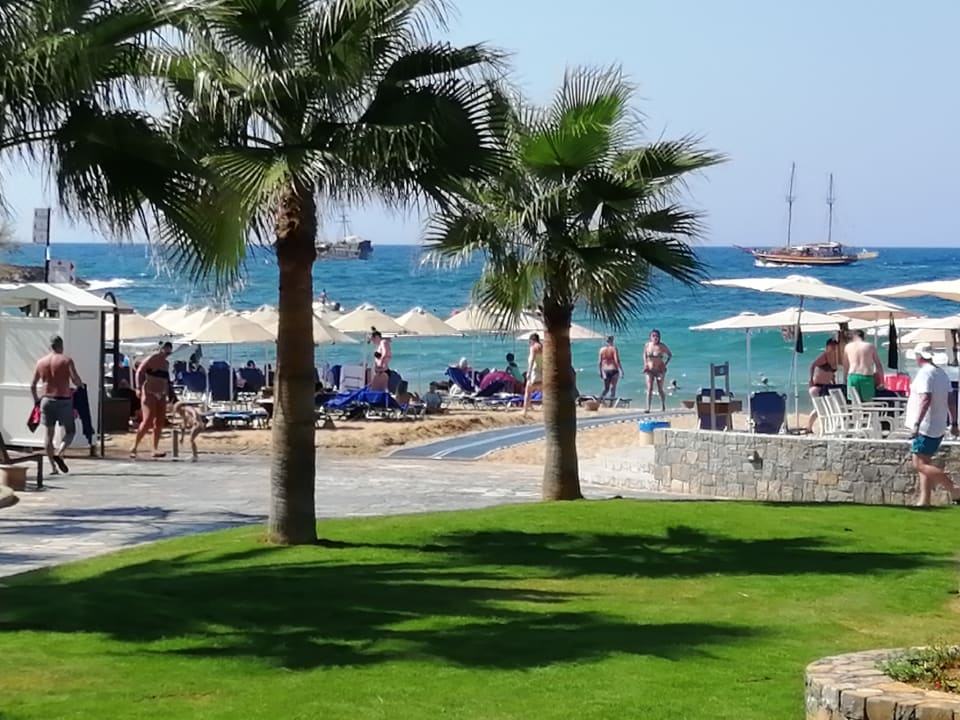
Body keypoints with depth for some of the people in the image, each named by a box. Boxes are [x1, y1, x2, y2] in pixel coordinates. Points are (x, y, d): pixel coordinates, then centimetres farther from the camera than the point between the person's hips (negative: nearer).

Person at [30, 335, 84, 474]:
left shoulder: (41, 362, 8)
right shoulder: (66, 360, -5)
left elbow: (32, 385, 11)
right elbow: (75, 380, -16)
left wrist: (36, 400, 24)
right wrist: (80, 384, 6)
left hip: (47, 400, 4)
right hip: (64, 400, -4)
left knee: (49, 434, 10)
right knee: (70, 431, 8)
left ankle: (53, 467, 7)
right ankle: (59, 453, -17)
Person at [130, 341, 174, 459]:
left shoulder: (166, 363, 14)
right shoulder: (152, 359, -7)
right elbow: (139, 372, -13)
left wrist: (169, 395, 19)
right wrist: (138, 387, -24)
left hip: (161, 395, 7)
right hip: (149, 393, -7)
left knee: (159, 422, 1)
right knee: (147, 421, -16)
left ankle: (155, 449, 6)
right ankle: (134, 447, -9)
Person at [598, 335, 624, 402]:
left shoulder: (602, 349, 3)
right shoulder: (614, 348, -9)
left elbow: (600, 362, 5)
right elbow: (617, 361, -16)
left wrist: (601, 372, 14)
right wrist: (621, 370, -10)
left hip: (605, 370, 4)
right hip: (613, 370, -4)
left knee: (606, 388, 13)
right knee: (613, 387, 1)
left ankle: (601, 397, -10)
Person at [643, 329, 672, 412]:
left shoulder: (662, 346, -7)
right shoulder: (647, 345, 1)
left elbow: (670, 355, 6)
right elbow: (644, 354, 20)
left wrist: (665, 364, -5)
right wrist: (645, 364, 6)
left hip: (659, 370, -1)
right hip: (649, 370, 1)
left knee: (660, 389, 6)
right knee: (649, 389, -9)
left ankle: (663, 406, 26)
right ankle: (648, 408, -12)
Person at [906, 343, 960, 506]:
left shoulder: (924, 374, -15)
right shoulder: (942, 374, 14)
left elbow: (926, 399, -26)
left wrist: (916, 424, -29)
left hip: (925, 427, -10)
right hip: (938, 428, 10)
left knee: (920, 465, -11)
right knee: (925, 464, 13)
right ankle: (924, 500, 11)